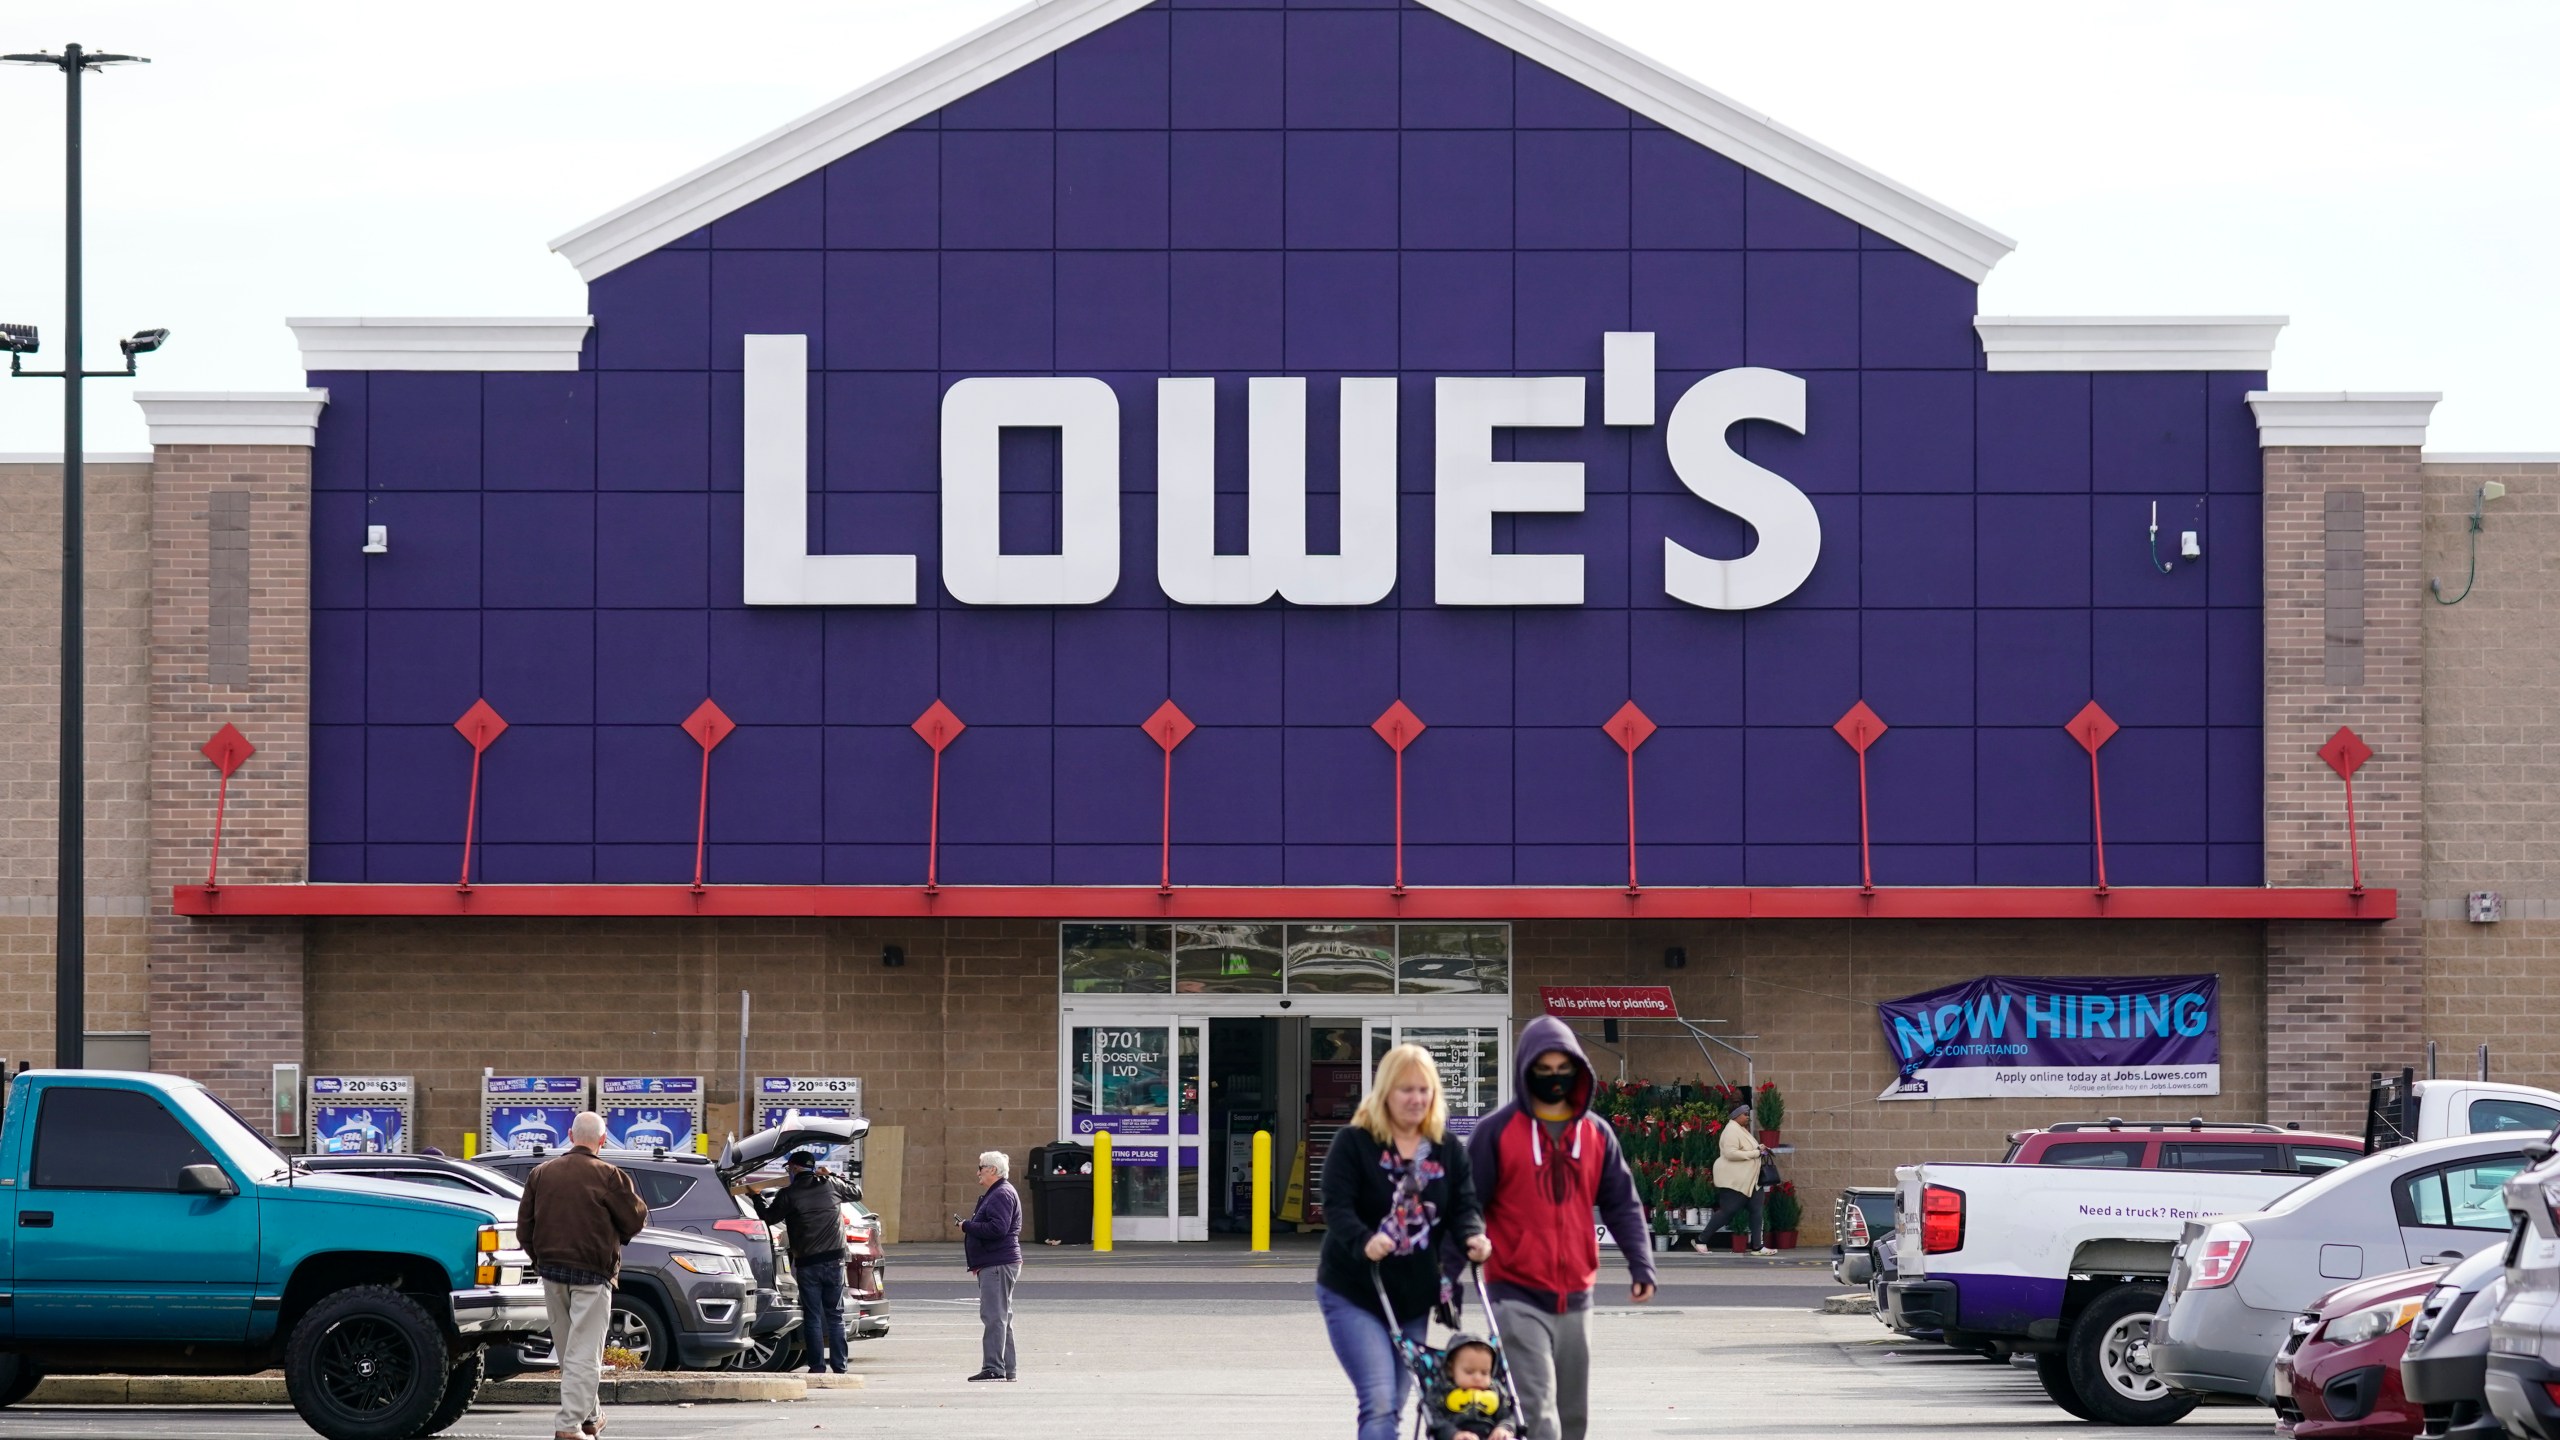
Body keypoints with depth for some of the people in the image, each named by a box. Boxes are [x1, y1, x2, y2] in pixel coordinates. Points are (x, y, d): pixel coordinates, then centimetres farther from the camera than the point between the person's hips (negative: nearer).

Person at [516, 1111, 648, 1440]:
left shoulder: (541, 1174, 7)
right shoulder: (608, 1176, -10)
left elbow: (524, 1228, 10)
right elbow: (636, 1220, -5)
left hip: (551, 1273, 5)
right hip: (590, 1276, -5)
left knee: (567, 1351, 17)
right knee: (584, 1354, -5)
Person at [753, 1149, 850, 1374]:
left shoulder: (788, 1194, -4)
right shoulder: (829, 1186, 6)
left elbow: (768, 1217, 7)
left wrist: (757, 1199, 24)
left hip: (807, 1264, -3)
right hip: (834, 1259, 3)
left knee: (812, 1317, 3)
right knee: (835, 1315, 9)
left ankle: (817, 1366, 0)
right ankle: (839, 1366, 6)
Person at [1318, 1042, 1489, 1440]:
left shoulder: (1447, 1150, 8)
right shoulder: (1353, 1142, -7)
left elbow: (1464, 1205, 3)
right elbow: (1336, 1206, -15)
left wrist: (1473, 1236, -20)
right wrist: (1364, 1241, -34)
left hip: (1414, 1297, 5)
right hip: (1354, 1293, -5)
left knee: (1392, 1406, 11)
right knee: (1379, 1403, -18)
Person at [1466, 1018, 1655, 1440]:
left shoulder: (1596, 1133, 9)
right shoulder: (1498, 1131, -4)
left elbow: (1621, 1204, 12)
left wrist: (1641, 1265, -2)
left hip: (1575, 1297, 5)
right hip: (1517, 1297, -5)